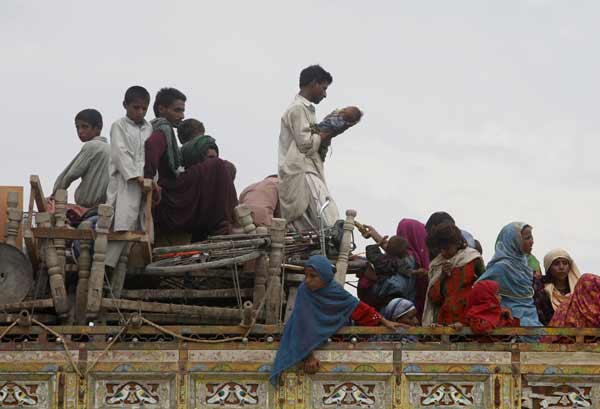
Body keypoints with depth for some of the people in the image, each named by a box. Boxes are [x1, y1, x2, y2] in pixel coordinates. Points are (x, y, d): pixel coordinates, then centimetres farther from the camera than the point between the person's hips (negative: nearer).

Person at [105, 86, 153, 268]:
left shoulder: (149, 129, 18)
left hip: (145, 183, 6)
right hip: (124, 182, -6)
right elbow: (121, 153, -7)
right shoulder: (119, 126, 4)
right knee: (123, 222, -16)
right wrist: (136, 176, -16)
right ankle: (106, 265, -18)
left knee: (143, 226, 2)